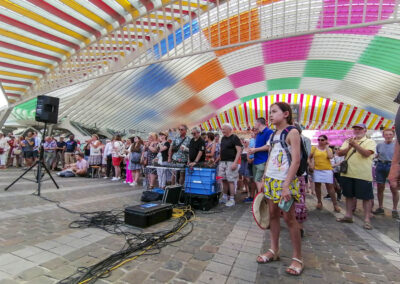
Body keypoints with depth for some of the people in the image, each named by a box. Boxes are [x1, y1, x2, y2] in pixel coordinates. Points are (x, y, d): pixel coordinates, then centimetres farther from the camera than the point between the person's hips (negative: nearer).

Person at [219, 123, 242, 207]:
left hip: (231, 162, -7)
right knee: (224, 180, 10)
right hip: (222, 162, 7)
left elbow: (239, 151, -13)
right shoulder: (223, 138, 16)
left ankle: (232, 199, 4)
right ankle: (225, 197, 21)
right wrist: (219, 160, 15)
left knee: (231, 181, -5)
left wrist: (235, 163, -20)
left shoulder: (234, 138, -6)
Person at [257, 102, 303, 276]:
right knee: (273, 215, 13)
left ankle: (297, 258, 18)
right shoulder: (273, 134, 11)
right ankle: (274, 250, 27)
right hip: (270, 180, 7)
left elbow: (296, 160, -16)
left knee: (289, 218, 1)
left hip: (284, 181, -7)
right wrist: (264, 179, 11)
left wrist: (286, 185, -21)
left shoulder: (292, 132, -9)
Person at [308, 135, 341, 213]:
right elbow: (309, 157, 9)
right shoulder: (314, 148, 4)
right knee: (317, 186, 7)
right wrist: (310, 164, -4)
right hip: (317, 170, 1)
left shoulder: (329, 149, 7)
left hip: (327, 170, 0)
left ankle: (335, 204, 10)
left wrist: (327, 147, -4)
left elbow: (331, 157, -13)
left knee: (330, 186, -1)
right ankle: (319, 202, 21)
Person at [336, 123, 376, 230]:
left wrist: (355, 145, -22)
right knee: (349, 195, 12)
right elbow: (340, 153, 2)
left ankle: (367, 219, 13)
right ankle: (348, 216, 24)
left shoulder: (370, 141, 2)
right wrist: (349, 147, -12)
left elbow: (367, 153, -16)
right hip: (347, 173, 4)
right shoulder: (348, 141, 14)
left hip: (363, 175, -4)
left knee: (366, 197, 3)